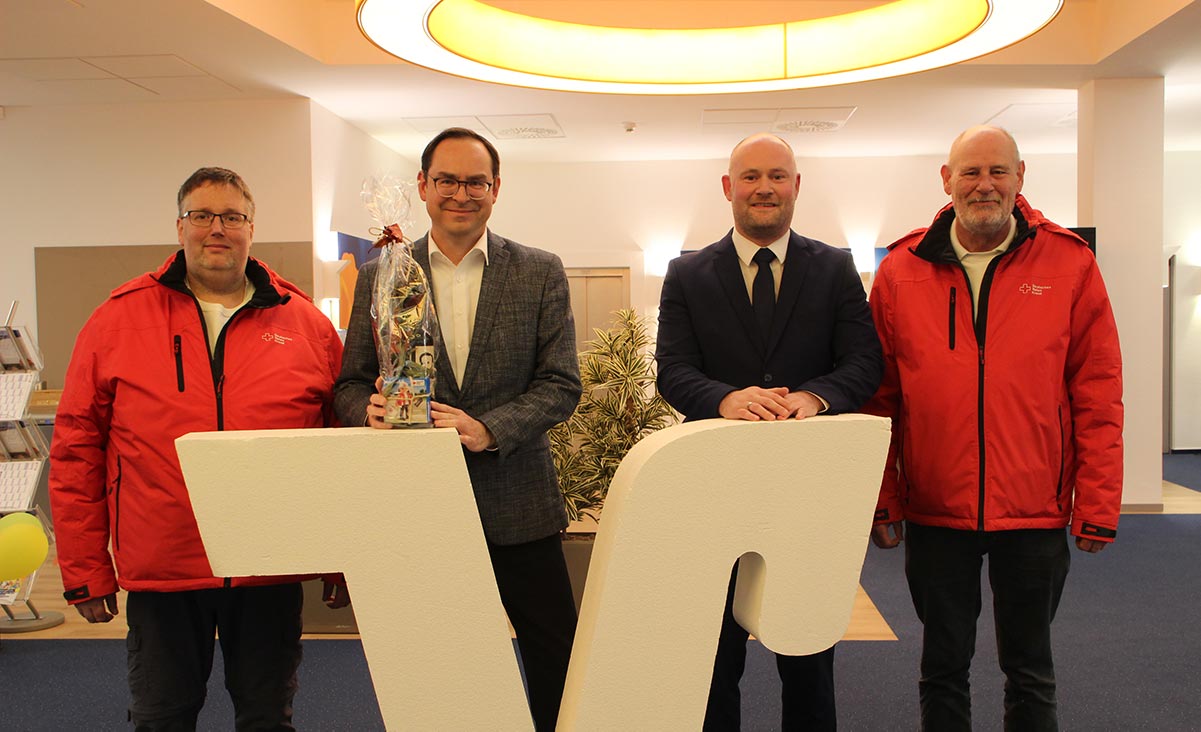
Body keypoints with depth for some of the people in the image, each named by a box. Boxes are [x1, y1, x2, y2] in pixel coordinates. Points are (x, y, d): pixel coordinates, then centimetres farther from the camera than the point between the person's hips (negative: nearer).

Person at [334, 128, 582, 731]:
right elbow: (349, 386, 6)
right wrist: (372, 409, -17)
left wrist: (488, 429, -19)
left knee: (556, 660, 7)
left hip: (517, 505, 0)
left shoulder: (541, 273, 2)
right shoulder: (378, 278, 5)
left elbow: (561, 384, -3)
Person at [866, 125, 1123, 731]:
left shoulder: (1069, 264, -2)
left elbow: (1097, 396, -1)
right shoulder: (901, 271, 0)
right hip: (934, 512, 1)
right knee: (943, 669, 15)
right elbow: (879, 398, 3)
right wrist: (880, 499, 1)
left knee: (1030, 672, 16)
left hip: (1036, 512, 0)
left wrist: (1098, 506, -3)